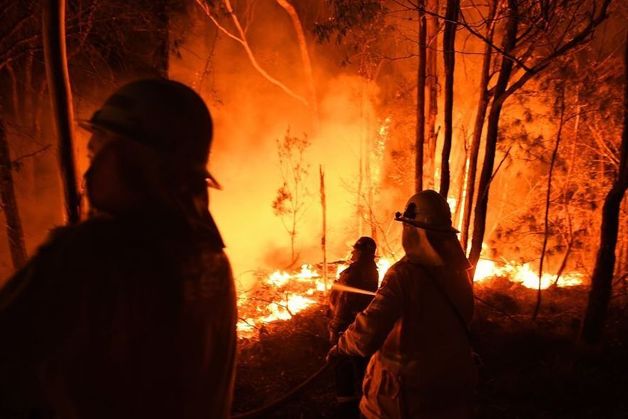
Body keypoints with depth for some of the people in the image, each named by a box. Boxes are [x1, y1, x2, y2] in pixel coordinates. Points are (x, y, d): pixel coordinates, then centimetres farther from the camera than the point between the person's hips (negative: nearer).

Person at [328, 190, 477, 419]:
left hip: (408, 388, -6)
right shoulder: (456, 269, -4)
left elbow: (367, 336, -31)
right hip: (454, 382, 6)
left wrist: (341, 345, -13)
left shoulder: (405, 274, -24)